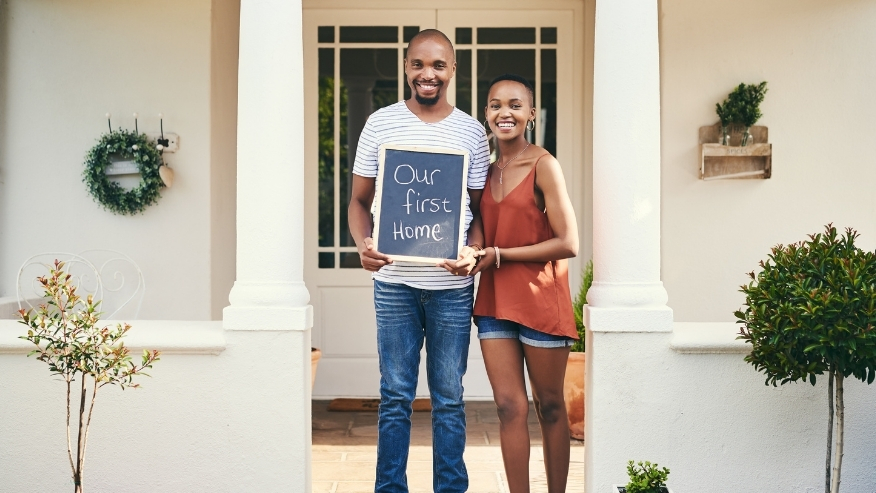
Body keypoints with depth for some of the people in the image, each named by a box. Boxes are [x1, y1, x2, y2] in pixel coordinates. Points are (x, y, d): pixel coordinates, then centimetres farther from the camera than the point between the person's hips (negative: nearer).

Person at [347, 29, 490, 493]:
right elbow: (359, 200, 7)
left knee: (449, 398, 8)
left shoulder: (472, 132, 4)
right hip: (394, 281, 0)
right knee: (395, 396, 7)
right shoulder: (380, 123, 3)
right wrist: (363, 243, -14)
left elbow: (478, 209, 7)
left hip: (452, 285, 0)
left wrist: (473, 251, -13)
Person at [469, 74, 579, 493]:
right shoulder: (487, 170, 10)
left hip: (540, 300, -5)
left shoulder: (544, 166, -9)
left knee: (549, 406, 8)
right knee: (509, 407, 4)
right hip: (494, 301, 5)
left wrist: (500, 255, -14)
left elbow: (568, 243, -14)